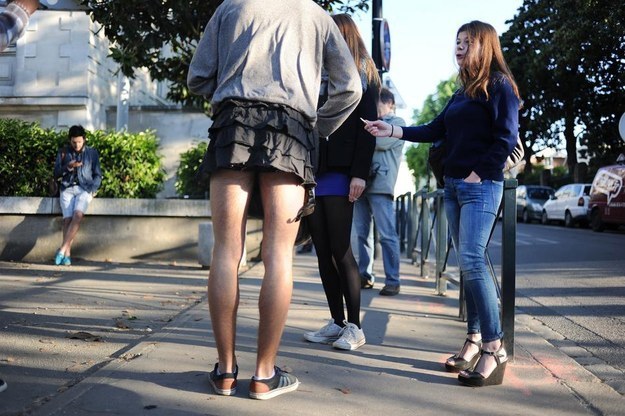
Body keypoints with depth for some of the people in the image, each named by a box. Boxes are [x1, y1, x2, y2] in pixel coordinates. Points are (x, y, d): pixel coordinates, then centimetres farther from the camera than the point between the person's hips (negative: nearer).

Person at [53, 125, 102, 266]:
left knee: (78, 215, -27)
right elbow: (56, 173, 10)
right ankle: (67, 254, -18)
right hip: (67, 188, 1)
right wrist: (69, 167, -8)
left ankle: (63, 249, -28)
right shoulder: (63, 152, 13)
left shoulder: (92, 153, 12)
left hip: (85, 188, -1)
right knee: (68, 218, -19)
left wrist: (92, 190, -5)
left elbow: (98, 175, 11)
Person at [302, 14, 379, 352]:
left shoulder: (362, 76, 3)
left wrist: (359, 173, -15)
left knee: (340, 250, -5)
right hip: (313, 170, 6)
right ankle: (336, 322, 15)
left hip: (339, 172, -6)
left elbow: (367, 128, -5)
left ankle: (354, 327, 6)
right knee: (323, 251, 6)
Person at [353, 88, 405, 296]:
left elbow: (381, 142, -11)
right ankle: (365, 275, 14)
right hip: (361, 183, 7)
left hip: (380, 185, -7)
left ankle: (392, 280, -5)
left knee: (387, 234, -7)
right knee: (362, 233, 7)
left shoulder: (397, 122, 5)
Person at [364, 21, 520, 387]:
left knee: (471, 261, -17)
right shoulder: (462, 92, 19)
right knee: (468, 264, 7)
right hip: (453, 185, 8)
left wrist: (479, 173, -13)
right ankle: (475, 340, 12)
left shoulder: (499, 86, -3)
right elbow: (436, 130, 15)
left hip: (481, 187, -8)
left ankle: (494, 346, -13)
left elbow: (506, 138, -11)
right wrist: (392, 130, 7)